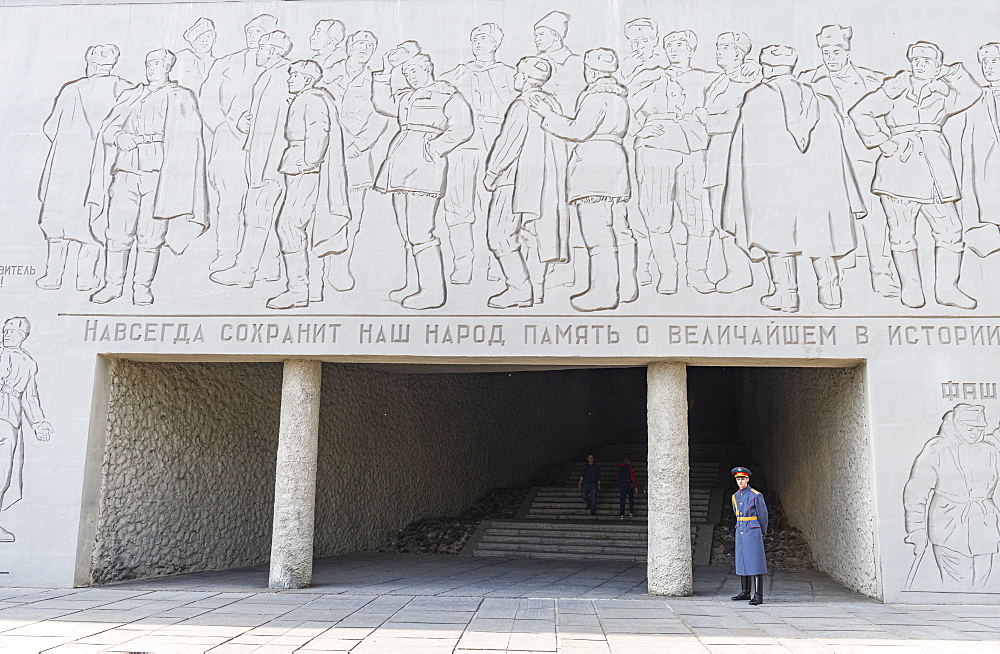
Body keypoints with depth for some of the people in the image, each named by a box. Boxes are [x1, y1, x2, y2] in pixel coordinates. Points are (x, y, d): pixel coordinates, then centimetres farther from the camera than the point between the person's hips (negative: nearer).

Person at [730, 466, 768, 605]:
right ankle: (745, 592, 21)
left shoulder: (756, 495, -10)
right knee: (742, 561, 11)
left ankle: (759, 596, -8)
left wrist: (762, 532, 11)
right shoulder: (735, 496, 10)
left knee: (756, 562, -8)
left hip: (753, 533, -7)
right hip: (740, 532, 7)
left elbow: (763, 515, 0)